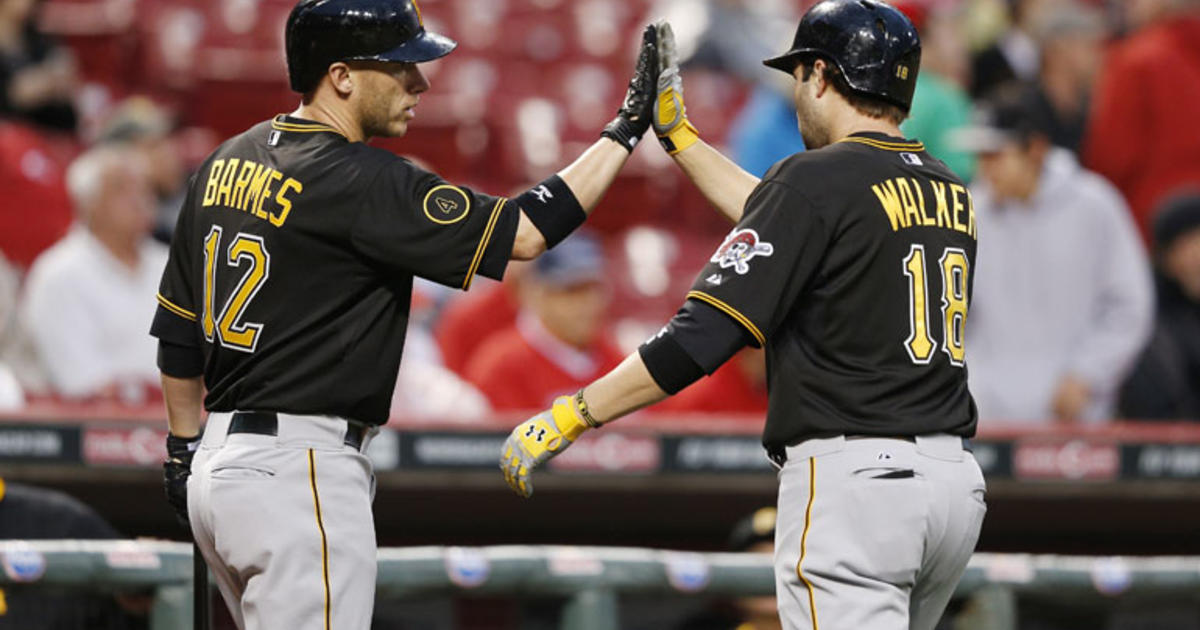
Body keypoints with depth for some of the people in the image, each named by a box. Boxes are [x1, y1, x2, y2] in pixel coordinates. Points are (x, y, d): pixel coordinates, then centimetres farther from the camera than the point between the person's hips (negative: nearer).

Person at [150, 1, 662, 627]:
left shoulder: (227, 164, 11)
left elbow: (177, 331, 17)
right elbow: (522, 232, -16)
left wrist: (185, 452, 26)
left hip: (219, 460, 9)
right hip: (297, 475, -9)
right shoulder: (362, 182, -15)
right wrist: (626, 129, -8)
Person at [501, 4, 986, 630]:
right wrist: (679, 137, 38)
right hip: (956, 482, 8)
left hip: (853, 480, -8)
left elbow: (705, 333, -14)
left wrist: (568, 417, -10)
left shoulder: (817, 179, -8)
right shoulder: (948, 191, 16)